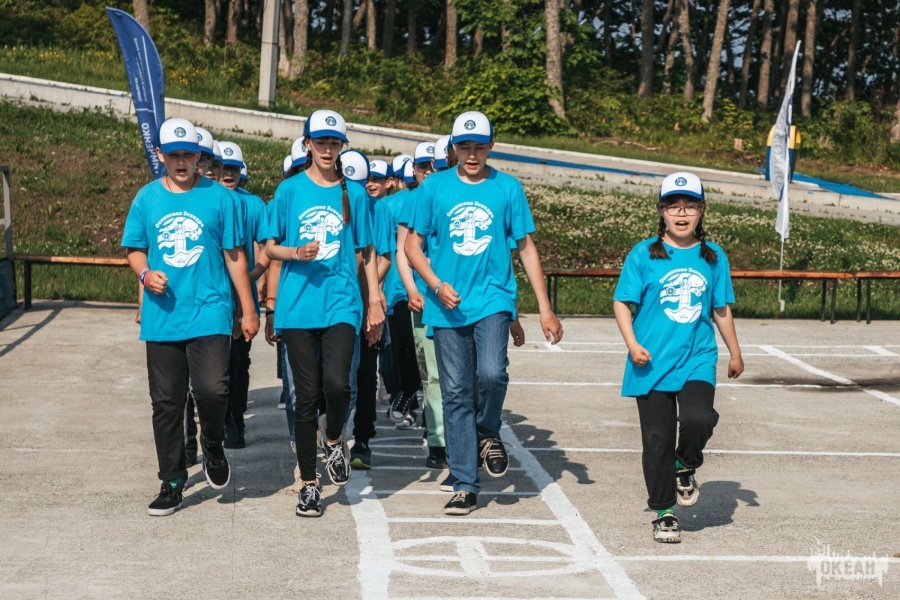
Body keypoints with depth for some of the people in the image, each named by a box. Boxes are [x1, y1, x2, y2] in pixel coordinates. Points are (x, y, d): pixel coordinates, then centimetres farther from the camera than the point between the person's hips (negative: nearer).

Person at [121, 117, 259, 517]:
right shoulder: (147, 198, 8)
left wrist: (248, 311, 3)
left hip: (209, 314, -2)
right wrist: (145, 274, -8)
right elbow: (134, 249, 15)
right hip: (161, 317, 3)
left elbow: (234, 256, 5)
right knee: (166, 402, 6)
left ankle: (212, 446, 14)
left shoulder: (218, 197, 2)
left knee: (212, 389, -18)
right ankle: (172, 483, 18)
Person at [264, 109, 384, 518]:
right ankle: (309, 484, 15)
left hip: (341, 303, 0)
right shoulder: (290, 190, 5)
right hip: (298, 305, 0)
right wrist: (297, 253, -12)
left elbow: (366, 253, 13)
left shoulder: (353, 193, 8)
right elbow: (270, 247, 8)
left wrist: (375, 303, 8)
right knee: (306, 395, 2)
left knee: (337, 384, -19)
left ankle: (334, 439, 14)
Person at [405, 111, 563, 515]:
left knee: (491, 373, -23)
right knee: (456, 393, 3)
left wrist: (545, 309, 4)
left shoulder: (508, 189, 4)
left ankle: (488, 434, 9)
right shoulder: (434, 187, 4)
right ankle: (465, 486, 11)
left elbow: (526, 248, 8)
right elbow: (413, 245, 6)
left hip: (493, 298, -1)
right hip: (448, 307, 1)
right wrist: (436, 285, -11)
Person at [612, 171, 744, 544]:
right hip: (652, 364, -1)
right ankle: (663, 513, 18)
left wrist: (735, 353, 21)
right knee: (657, 440, 2)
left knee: (698, 419, -23)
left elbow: (721, 309, 17)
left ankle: (685, 467, 10)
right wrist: (632, 344, -13)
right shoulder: (644, 254, -1)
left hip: (697, 360, 1)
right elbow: (622, 302, -1)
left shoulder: (713, 257, 7)